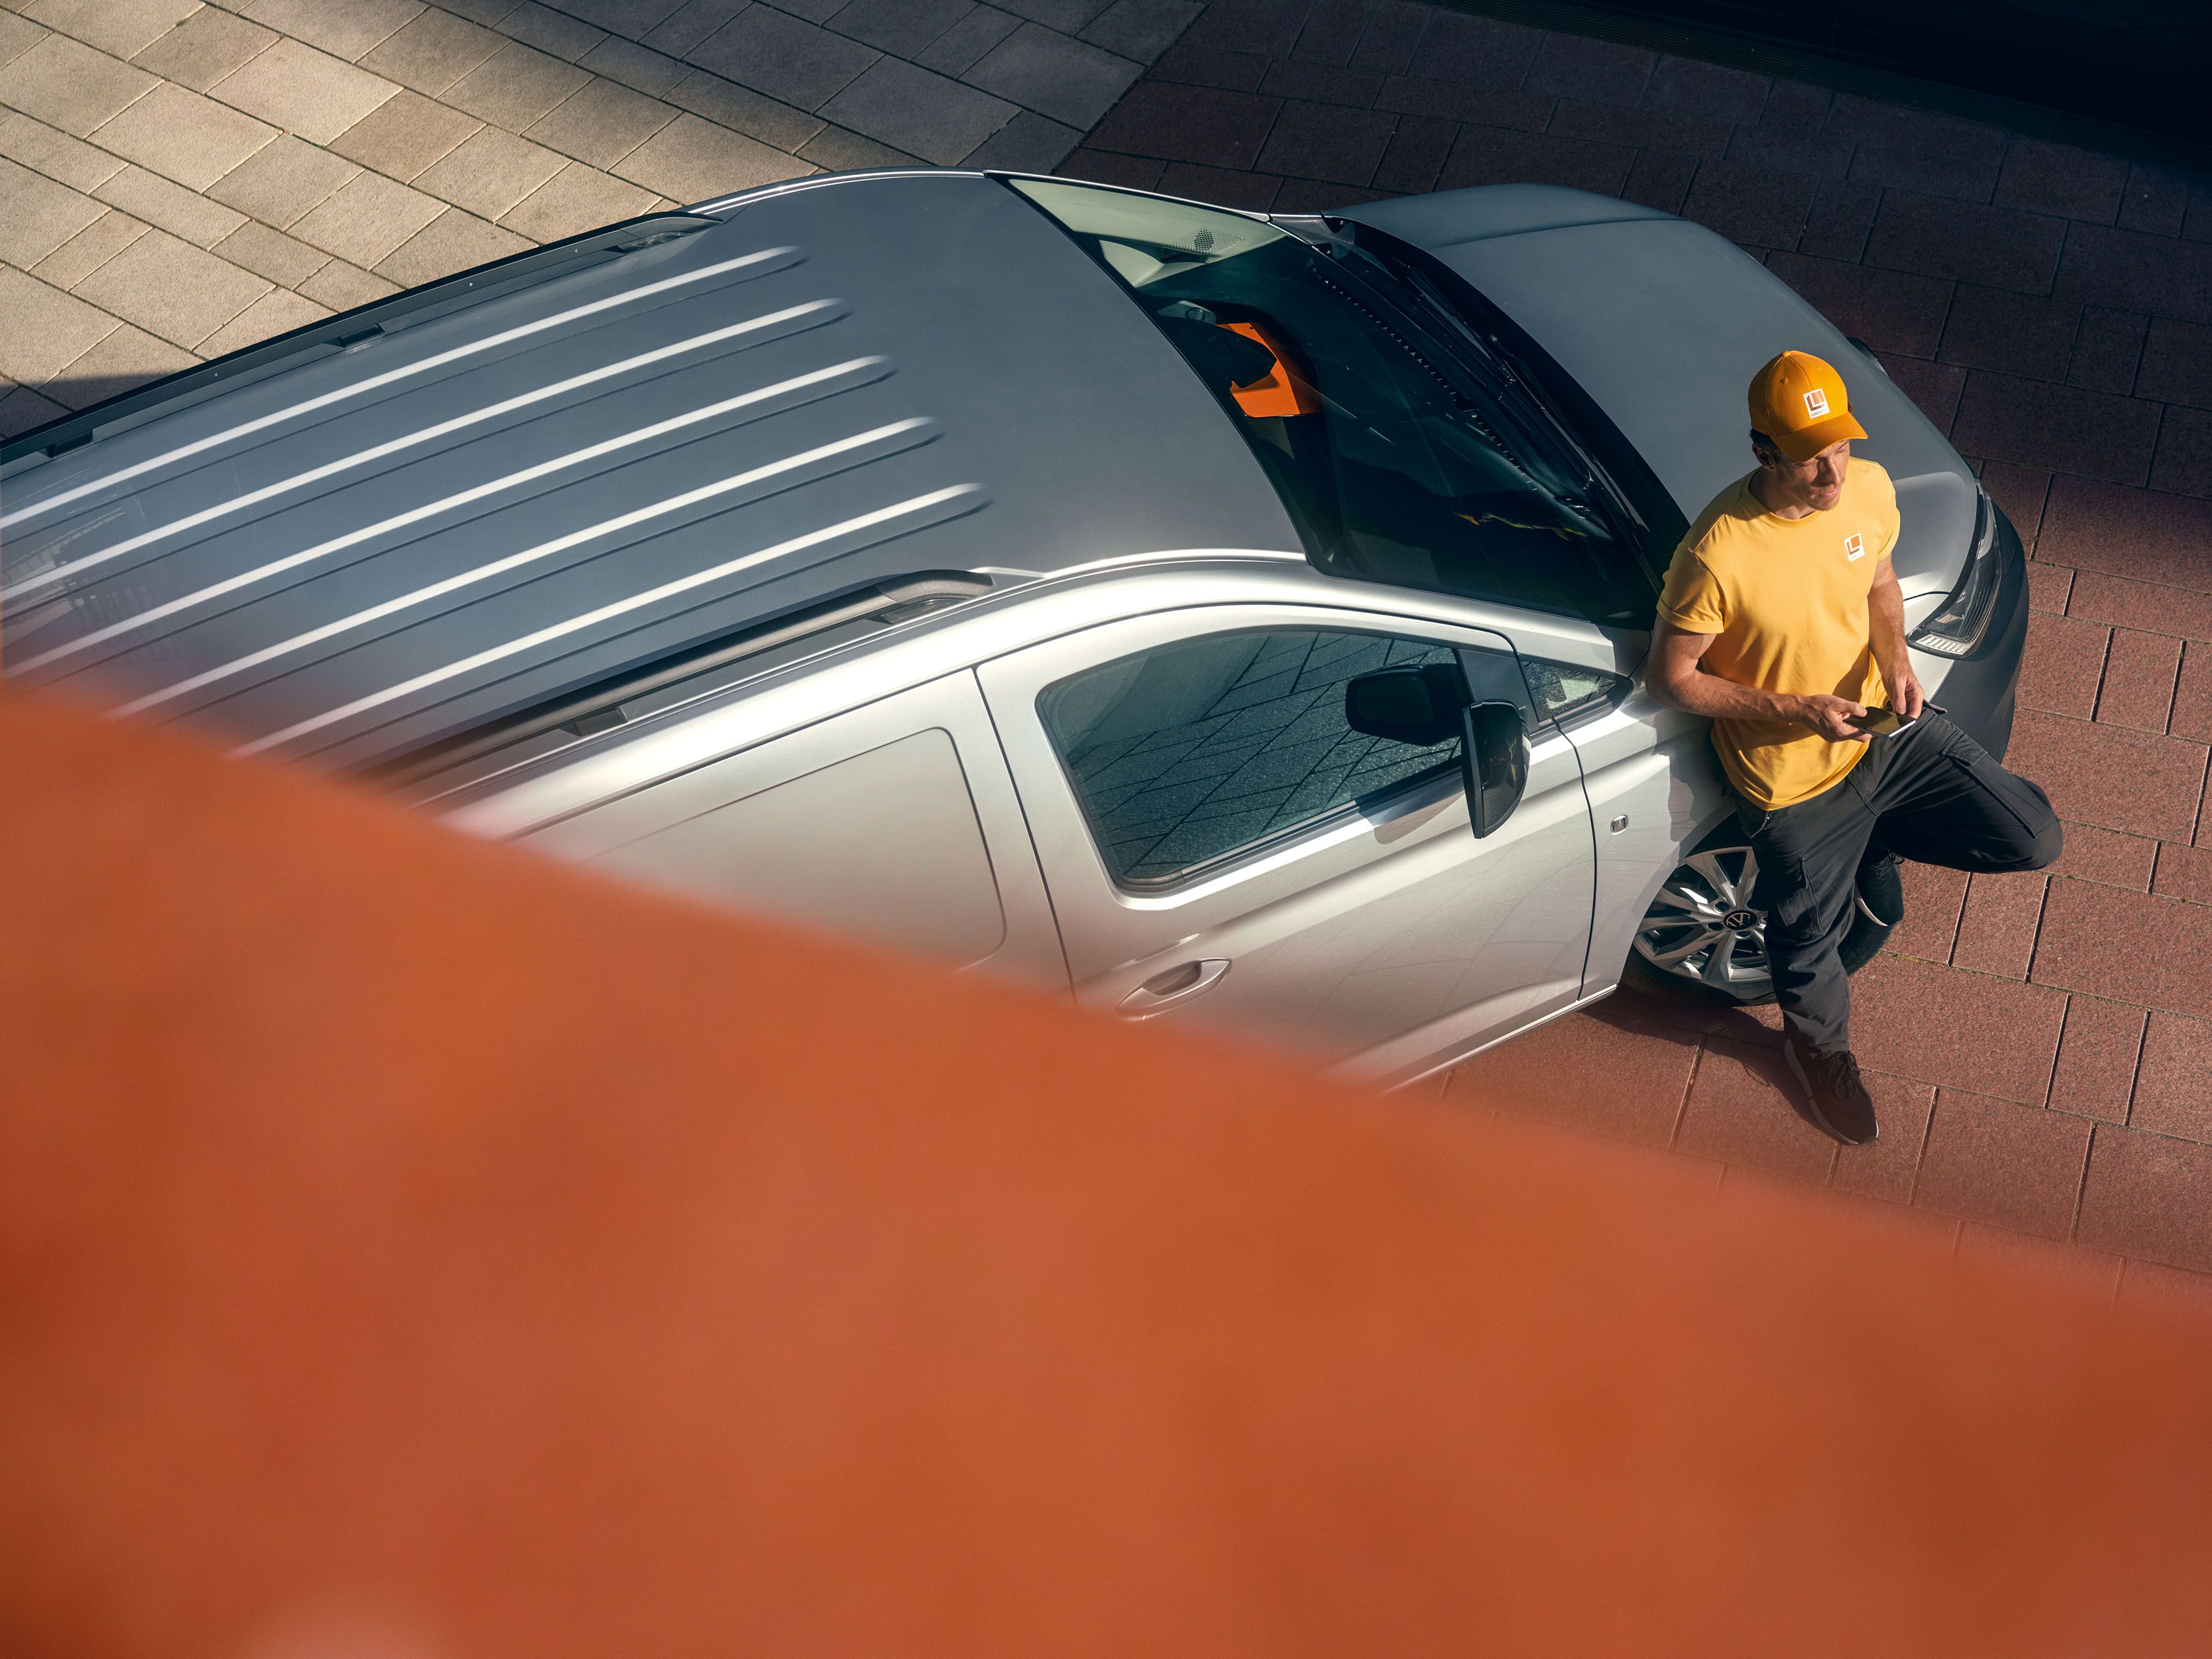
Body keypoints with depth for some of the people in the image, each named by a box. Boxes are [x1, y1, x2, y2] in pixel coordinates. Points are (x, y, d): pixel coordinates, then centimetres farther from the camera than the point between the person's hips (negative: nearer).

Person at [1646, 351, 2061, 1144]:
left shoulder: (1870, 488, -14)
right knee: (1810, 944, 16)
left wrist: (1893, 658, -14)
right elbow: (1671, 678, -20)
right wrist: (1795, 709, -26)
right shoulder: (1717, 555, -32)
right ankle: (1817, 1044, 52)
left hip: (1885, 727, 5)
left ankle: (1877, 841, 30)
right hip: (1795, 782, -5)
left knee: (2034, 838, 4)